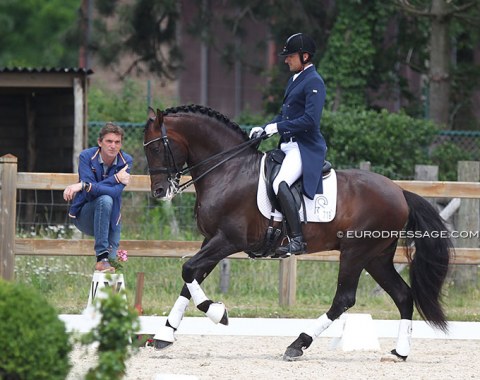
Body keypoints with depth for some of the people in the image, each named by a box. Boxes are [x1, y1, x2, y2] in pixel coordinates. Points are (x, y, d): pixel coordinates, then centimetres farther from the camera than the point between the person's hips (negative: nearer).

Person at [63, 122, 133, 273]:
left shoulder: (126, 162, -11)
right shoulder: (87, 157, -16)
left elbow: (116, 192, -28)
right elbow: (90, 192, -26)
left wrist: (83, 186, -37)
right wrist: (115, 178, -31)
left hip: (110, 219, 4)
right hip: (83, 215, -4)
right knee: (105, 200, -35)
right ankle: (102, 258, -36)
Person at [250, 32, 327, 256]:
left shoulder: (314, 82, -12)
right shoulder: (295, 80, 18)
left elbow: (310, 120, -21)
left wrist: (278, 127, -18)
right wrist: (264, 129, 9)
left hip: (306, 148, -11)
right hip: (289, 145, 11)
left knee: (280, 183, -32)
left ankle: (297, 240, -34)